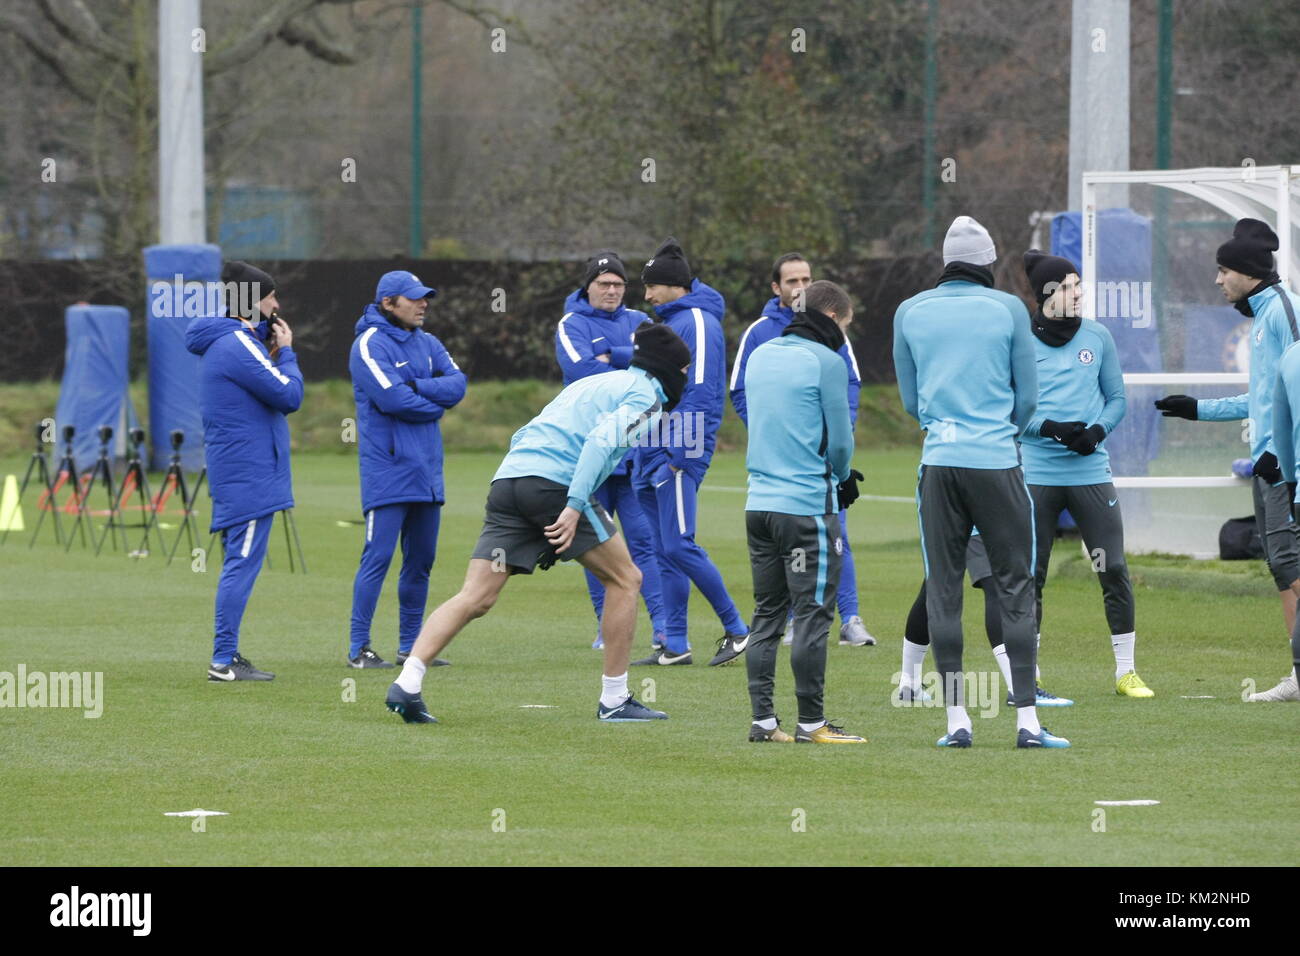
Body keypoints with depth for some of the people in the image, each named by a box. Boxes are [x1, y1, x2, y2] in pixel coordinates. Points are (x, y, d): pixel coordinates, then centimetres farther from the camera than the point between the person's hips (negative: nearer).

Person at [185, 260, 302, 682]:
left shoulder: (222, 342, 16)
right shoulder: (238, 344, -16)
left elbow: (271, 393, 19)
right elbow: (290, 395, -17)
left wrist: (274, 353, 7)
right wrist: (286, 352, -3)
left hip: (234, 472, 11)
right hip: (250, 472, -11)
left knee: (238, 564, 15)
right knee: (242, 564, -9)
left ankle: (228, 655, 18)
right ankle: (224, 660, -10)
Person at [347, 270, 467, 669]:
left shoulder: (428, 344, 15)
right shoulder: (370, 345, -8)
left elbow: (457, 384, 1)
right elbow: (392, 399, -19)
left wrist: (416, 387, -13)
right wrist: (434, 402, -4)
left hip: (427, 471, 8)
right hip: (387, 468, -8)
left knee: (421, 561, 9)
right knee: (378, 557, -10)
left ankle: (410, 646, 17)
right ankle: (359, 648, -7)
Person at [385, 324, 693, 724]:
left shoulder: (591, 383, 33)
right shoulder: (645, 397, 7)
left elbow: (524, 436, 32)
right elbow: (601, 440, -13)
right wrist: (574, 507, -20)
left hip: (508, 477, 7)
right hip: (556, 484, -7)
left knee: (475, 598, 0)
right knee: (624, 579, 8)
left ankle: (407, 684, -16)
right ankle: (615, 700, 9)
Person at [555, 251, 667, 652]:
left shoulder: (638, 321, 12)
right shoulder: (571, 325, 3)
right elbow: (579, 369, -15)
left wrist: (610, 356, -13)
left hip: (635, 451, 1)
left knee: (643, 536, -5)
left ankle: (662, 624, -9)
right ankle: (607, 625, 10)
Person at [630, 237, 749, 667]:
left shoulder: (698, 322, -11)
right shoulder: (670, 321, 18)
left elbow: (700, 392, -18)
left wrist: (682, 454, -22)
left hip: (678, 453, -10)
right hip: (653, 453, 10)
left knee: (679, 546, -12)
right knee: (666, 550, 9)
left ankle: (736, 630, -3)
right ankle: (674, 646, 11)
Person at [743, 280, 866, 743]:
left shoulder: (760, 355, 13)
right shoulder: (826, 362, -9)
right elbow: (840, 438, -7)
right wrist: (843, 476, 16)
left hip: (759, 502, 7)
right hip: (809, 506, -7)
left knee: (766, 614, 11)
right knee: (812, 614, -3)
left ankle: (762, 719, 10)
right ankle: (811, 723, -2)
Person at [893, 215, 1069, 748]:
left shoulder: (910, 313, 7)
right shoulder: (1008, 309, 2)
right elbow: (1028, 395, 8)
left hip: (939, 463, 2)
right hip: (997, 461, -2)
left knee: (943, 589, 5)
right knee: (1015, 586, 2)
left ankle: (956, 719, 3)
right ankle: (1026, 719, -3)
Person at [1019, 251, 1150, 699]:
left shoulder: (1097, 337, 6)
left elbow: (1117, 398, 11)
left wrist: (1098, 430, -9)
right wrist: (1048, 428, -16)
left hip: (1090, 471, 2)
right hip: (1037, 472, -2)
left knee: (1114, 570, -2)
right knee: (1029, 576, 2)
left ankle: (1126, 671, 8)